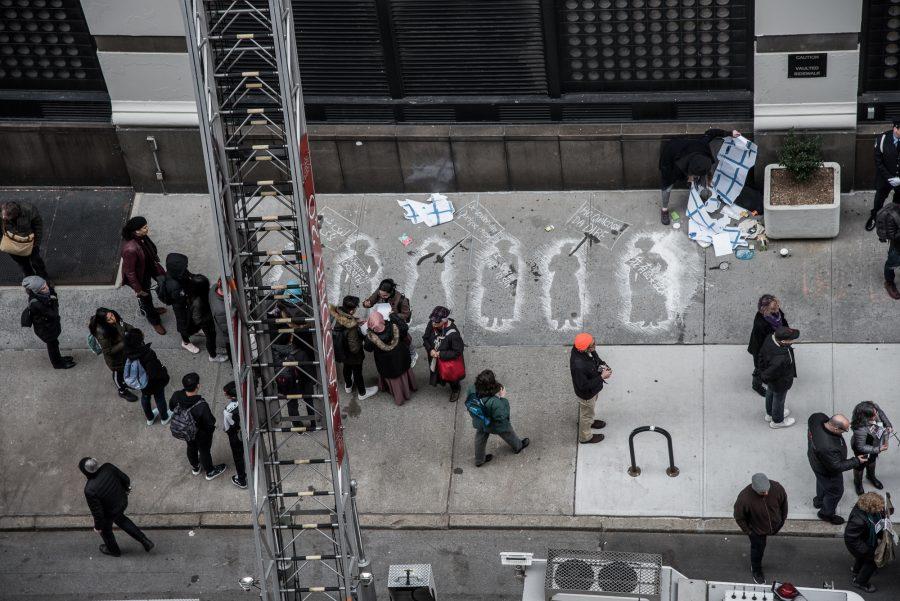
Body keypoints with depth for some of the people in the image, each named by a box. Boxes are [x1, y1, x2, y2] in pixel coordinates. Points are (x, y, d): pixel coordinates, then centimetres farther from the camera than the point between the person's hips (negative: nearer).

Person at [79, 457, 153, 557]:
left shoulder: (90, 490, -40)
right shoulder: (108, 467, -27)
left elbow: (97, 512, -27)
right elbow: (126, 479, -10)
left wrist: (97, 527, -7)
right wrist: (125, 489, 14)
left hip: (109, 514, -5)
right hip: (123, 502, 5)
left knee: (105, 530, 30)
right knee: (120, 519, 37)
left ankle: (113, 550, 60)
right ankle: (145, 542, 43)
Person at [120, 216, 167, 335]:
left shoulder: (142, 238, -18)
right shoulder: (130, 249, -42)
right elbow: (129, 272, -29)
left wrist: (158, 270, 16)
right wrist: (138, 289, -18)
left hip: (147, 271, 7)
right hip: (139, 278, -7)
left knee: (147, 295, 33)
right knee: (145, 297, 21)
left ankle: (146, 310, 62)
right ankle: (154, 321, 46)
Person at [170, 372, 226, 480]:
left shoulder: (176, 396, -29)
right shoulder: (202, 406, -44)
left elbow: (172, 406, -5)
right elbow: (210, 422, -30)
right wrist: (213, 421, -7)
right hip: (202, 433, -4)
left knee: (191, 447, 33)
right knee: (204, 451, 24)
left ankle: (195, 467, 61)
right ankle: (210, 472, 52)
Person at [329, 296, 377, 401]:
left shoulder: (339, 317, -22)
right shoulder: (351, 328, -42)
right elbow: (354, 348, -35)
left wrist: (356, 322, -3)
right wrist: (362, 338, -19)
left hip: (343, 354, 6)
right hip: (354, 356, -6)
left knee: (347, 368, 33)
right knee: (357, 372, 20)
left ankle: (348, 386, 60)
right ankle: (362, 393, 45)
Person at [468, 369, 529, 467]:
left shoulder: (472, 390, -29)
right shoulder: (494, 402, -46)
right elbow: (501, 416, -30)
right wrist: (503, 398, -29)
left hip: (479, 422, 4)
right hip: (495, 425, -4)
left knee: (480, 439, 30)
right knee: (508, 434, 29)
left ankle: (479, 460, 53)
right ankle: (517, 447, 60)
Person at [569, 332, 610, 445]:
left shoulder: (589, 351, -22)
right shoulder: (578, 366, -46)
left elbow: (596, 358, 3)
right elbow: (584, 386, -32)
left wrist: (602, 365, -16)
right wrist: (601, 377, -30)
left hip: (594, 387, 7)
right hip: (587, 393, -7)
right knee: (587, 413, 21)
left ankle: (589, 421, 65)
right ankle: (585, 437, 48)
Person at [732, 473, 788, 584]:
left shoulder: (777, 488, -32)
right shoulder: (744, 498, -41)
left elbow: (784, 502, -7)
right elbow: (739, 517, -20)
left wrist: (783, 518, 5)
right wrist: (747, 531, -11)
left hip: (775, 524, 3)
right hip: (757, 529, -2)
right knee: (758, 549, 18)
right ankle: (756, 570, 46)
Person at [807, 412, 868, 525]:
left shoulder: (817, 418, -29)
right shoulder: (828, 448, -48)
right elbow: (836, 467, -30)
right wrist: (856, 461, -19)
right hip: (828, 471, -7)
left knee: (822, 482, 36)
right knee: (835, 491, 23)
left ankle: (819, 501, 65)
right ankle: (826, 513, 50)